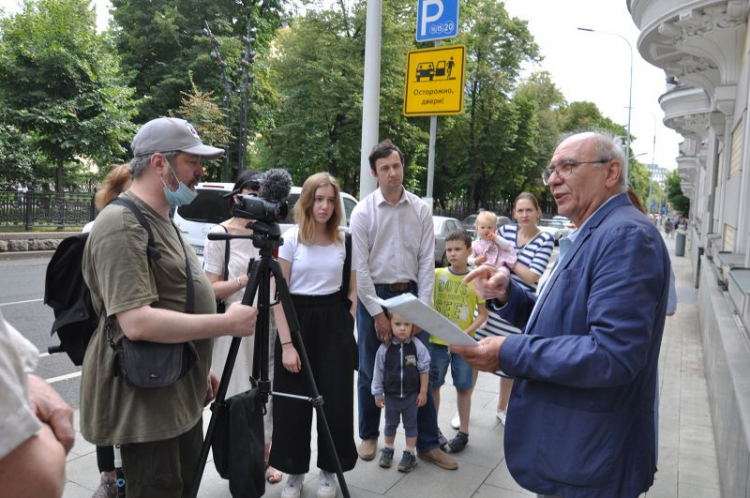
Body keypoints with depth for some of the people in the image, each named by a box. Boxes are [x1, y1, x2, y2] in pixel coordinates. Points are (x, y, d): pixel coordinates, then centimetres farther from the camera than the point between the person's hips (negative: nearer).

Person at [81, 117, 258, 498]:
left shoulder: (160, 220, 12)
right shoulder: (123, 226, -20)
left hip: (179, 394, 10)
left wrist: (200, 370, 19)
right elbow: (137, 322, -28)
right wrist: (226, 323, -23)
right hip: (143, 402, -10)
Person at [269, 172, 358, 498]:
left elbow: (352, 291, 10)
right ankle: (295, 471, 25)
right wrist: (286, 344, -14)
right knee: (294, 402, 4)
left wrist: (346, 328, 0)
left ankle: (328, 469, 26)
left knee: (335, 400, 5)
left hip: (334, 322, 2)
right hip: (298, 320, -2)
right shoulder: (291, 239, -4)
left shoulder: (345, 241, 4)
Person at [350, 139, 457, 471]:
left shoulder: (420, 210, 1)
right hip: (374, 295, -2)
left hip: (410, 294, 2)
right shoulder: (363, 212, -6)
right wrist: (377, 313, -11)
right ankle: (368, 435, 30)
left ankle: (428, 444, 19)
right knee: (370, 371, 10)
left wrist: (423, 307, -6)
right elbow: (360, 267, -8)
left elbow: (427, 261, 1)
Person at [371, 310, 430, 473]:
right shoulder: (384, 348, -15)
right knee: (391, 423, 18)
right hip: (391, 395, 1)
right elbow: (378, 372, -5)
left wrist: (423, 393, -5)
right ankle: (388, 450, 37)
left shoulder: (417, 347, -16)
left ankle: (410, 454, 26)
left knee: (410, 424, 12)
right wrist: (378, 394, -1)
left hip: (411, 395, -1)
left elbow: (424, 370, -7)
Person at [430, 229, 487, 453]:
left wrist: (468, 332, -14)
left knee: (463, 387, 10)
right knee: (433, 385, 11)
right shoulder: (436, 275, -3)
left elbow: (482, 313, -1)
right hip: (437, 341, 1)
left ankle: (463, 432, 26)